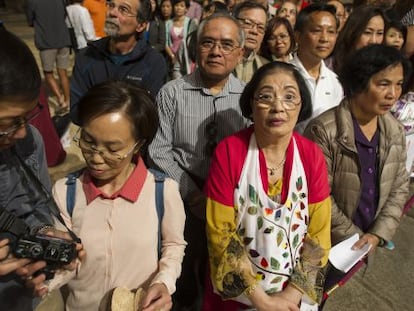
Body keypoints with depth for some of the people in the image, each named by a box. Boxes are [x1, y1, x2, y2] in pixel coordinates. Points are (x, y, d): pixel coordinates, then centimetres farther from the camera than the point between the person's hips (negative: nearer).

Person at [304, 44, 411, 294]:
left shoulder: (395, 131, -2)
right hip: (323, 243, -5)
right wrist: (353, 237, -12)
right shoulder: (324, 130, -23)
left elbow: (399, 188, 2)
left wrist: (377, 234, -9)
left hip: (363, 242, 5)